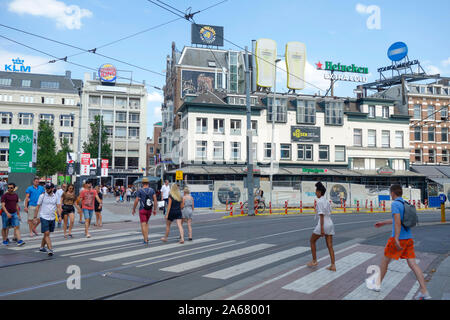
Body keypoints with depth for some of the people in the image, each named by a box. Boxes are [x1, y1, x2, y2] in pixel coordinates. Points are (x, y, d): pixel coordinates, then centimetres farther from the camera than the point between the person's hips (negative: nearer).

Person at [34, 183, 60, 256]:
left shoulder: (56, 197, 6)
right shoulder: (42, 196, -3)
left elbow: (58, 207, 5)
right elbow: (38, 207, 2)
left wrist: (59, 216, -7)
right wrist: (35, 217, 0)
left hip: (52, 218, 4)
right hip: (44, 217, -4)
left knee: (47, 234, 13)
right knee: (46, 233, -11)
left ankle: (42, 247, 30)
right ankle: (50, 249, -14)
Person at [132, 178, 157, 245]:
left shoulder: (140, 190, -8)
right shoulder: (152, 190, 2)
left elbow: (136, 201, -9)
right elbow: (155, 200, -4)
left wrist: (133, 209, 2)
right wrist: (155, 209, 2)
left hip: (142, 209, -4)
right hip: (149, 209, 4)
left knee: (143, 224, -1)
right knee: (146, 223, 22)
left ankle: (146, 240, -6)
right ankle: (146, 237, 16)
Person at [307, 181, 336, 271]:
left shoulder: (319, 201, -12)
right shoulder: (327, 201, 14)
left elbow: (321, 215, -18)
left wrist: (322, 229, -20)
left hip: (323, 224, -8)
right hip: (330, 224, 8)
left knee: (312, 241, 12)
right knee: (330, 245, 7)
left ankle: (314, 261, 15)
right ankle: (333, 266, 3)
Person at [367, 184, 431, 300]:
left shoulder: (395, 204, -12)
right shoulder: (406, 204, 15)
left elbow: (397, 221, -24)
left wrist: (396, 239, -28)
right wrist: (383, 223, 39)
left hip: (398, 239, -7)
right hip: (409, 238, 7)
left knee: (385, 260, 10)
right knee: (413, 264, 3)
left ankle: (378, 283, 24)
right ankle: (424, 292, -3)